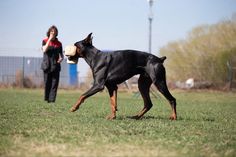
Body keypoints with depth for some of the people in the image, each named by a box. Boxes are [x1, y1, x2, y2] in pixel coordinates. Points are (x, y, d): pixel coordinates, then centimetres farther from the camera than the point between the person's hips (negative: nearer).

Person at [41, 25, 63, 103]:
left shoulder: (58, 43, 10)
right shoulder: (45, 41, 5)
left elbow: (61, 55, 17)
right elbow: (44, 50, -13)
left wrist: (61, 58, -7)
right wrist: (50, 39, -13)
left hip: (56, 66, 2)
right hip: (47, 65, -2)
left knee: (54, 83, -5)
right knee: (47, 83, -1)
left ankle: (52, 99, -5)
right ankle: (46, 99, 9)